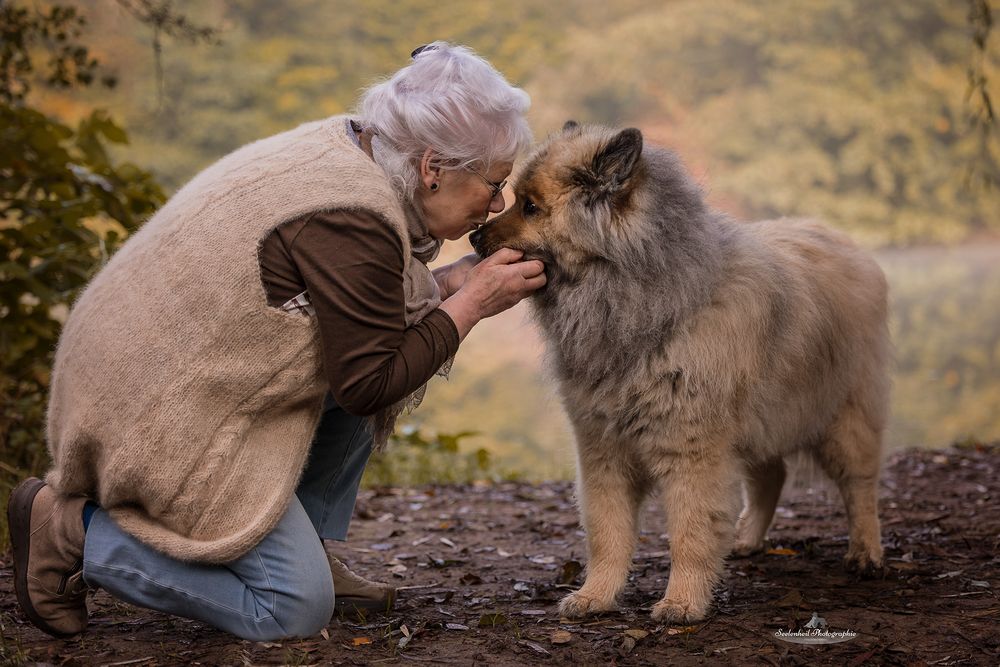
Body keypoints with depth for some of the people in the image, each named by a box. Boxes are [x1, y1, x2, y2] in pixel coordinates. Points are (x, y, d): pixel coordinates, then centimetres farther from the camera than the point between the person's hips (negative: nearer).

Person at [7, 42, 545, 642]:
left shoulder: (345, 145, 3)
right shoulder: (352, 218, -25)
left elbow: (348, 298, 16)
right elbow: (367, 386, -18)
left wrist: (453, 282, 4)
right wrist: (470, 304, -10)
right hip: (162, 416, -10)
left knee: (384, 345, 8)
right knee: (297, 609, -5)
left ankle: (314, 549, 14)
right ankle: (69, 530, -1)